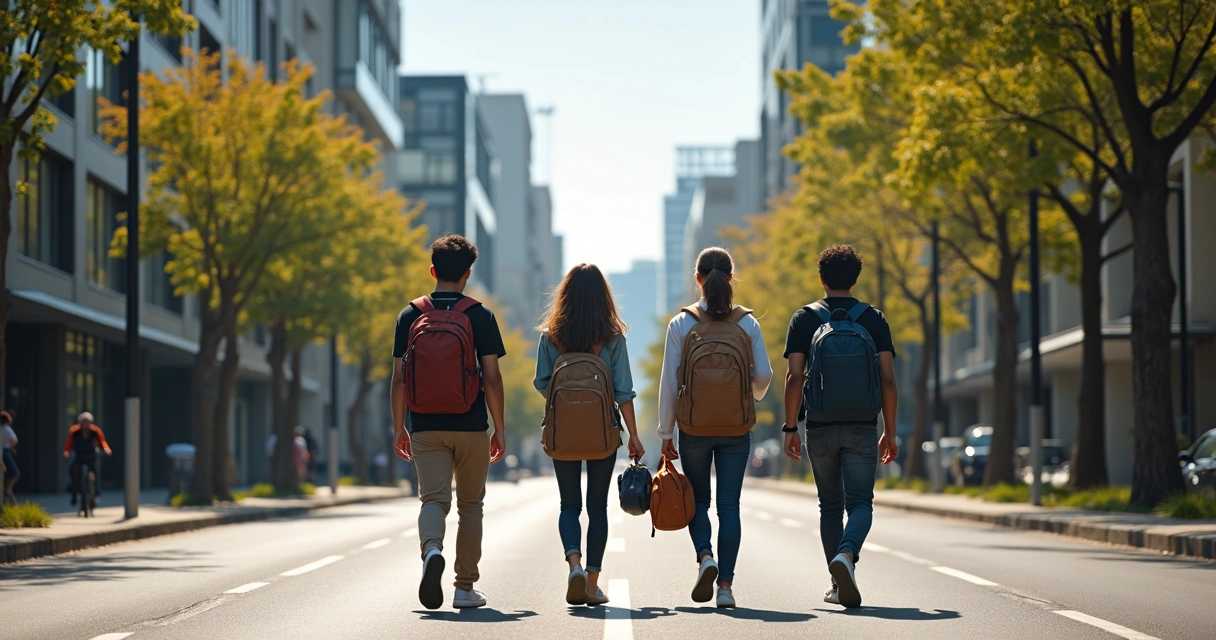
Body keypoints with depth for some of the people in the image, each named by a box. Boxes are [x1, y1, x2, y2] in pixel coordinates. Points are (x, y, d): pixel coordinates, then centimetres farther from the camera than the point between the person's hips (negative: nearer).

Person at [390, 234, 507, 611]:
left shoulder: (410, 316, 3)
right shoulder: (480, 316, -3)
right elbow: (492, 379, -5)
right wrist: (500, 430, 3)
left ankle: (432, 550, -32)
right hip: (471, 426, -1)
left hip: (425, 428, 1)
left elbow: (399, 378, 2)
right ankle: (466, 588, 14)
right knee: (470, 505, 11)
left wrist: (399, 428, 10)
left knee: (433, 498, 0)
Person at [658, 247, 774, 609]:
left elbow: (670, 382, -4)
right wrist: (754, 396, 25)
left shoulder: (681, 324, -4)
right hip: (736, 428, 1)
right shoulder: (747, 323, -1)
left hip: (694, 426, -1)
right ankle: (726, 584, -1)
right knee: (729, 504, 4)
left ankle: (705, 557, -10)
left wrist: (666, 432, 3)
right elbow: (764, 374, 1)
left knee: (698, 499, 15)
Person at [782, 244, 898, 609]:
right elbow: (888, 380, -1)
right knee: (860, 502, -1)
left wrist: (790, 428, 0)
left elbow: (795, 378, -5)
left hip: (820, 428, 1)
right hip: (862, 428, -1)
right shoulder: (874, 319, 4)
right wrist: (890, 432, 5)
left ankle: (839, 585, 14)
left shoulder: (804, 319, 2)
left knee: (831, 506, 14)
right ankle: (846, 554, -31)